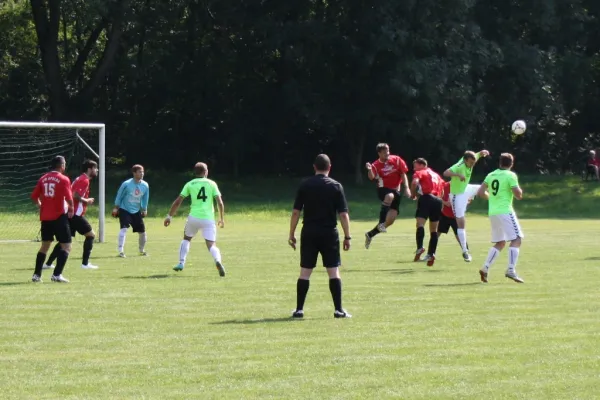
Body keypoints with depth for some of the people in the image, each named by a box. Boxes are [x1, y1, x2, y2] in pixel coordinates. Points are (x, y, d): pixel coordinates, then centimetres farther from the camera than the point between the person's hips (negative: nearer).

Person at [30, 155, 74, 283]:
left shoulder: (43, 178, 7)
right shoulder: (63, 179, -9)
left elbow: (34, 196, 8)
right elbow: (69, 198, -17)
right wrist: (71, 209, 1)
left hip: (45, 216, 6)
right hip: (59, 217, -6)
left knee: (45, 245, 17)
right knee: (66, 246, 0)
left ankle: (37, 274, 15)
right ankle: (57, 274, -11)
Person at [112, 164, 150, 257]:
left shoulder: (145, 185, -6)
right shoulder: (126, 184, -18)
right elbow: (119, 196, -6)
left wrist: (144, 210, 9)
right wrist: (116, 208, -3)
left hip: (136, 211, 5)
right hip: (124, 210, -5)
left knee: (142, 231, 7)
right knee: (124, 229, -23)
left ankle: (142, 250, 31)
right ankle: (121, 251, -23)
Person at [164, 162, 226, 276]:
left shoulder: (190, 184, 7)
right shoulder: (212, 184, 5)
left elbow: (177, 202, 3)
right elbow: (220, 203, -1)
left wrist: (169, 216, 10)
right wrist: (222, 218, 10)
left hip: (194, 217, 1)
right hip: (208, 219, -1)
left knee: (186, 239, 27)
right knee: (212, 245, -1)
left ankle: (181, 263, 18)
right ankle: (218, 261, -32)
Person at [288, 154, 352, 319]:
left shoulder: (304, 186, 1)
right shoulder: (336, 186, -1)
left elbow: (296, 212, 0)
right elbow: (343, 214, -4)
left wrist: (291, 234, 6)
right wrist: (347, 237, 2)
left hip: (309, 234, 1)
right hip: (329, 234, -1)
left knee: (305, 272, 5)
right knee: (333, 271, 3)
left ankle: (299, 309, 5)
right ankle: (338, 309, -1)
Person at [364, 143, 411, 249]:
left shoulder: (396, 160, -2)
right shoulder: (376, 165, -8)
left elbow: (403, 174, 1)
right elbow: (372, 177, -24)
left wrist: (406, 188, -9)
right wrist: (369, 170, -45)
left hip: (395, 190, 4)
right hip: (383, 189, -4)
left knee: (391, 218, -4)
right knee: (390, 196, -42)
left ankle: (370, 234, 12)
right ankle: (381, 223, -37)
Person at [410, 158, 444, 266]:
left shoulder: (420, 173, 8)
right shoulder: (436, 175, 28)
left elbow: (415, 182, -13)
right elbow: (442, 191, 26)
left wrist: (413, 194, 1)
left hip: (426, 198, -6)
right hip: (438, 200, 6)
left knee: (420, 223, -16)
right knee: (434, 229, 12)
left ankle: (420, 248, -37)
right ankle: (431, 253, 7)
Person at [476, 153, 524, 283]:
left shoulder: (491, 175, 11)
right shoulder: (510, 176, -7)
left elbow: (480, 193, 12)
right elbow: (518, 195, -11)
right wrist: (519, 190, 11)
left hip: (492, 212, 7)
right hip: (505, 212, -7)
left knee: (500, 242, 16)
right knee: (516, 239, -4)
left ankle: (485, 268, 4)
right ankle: (511, 270, -17)